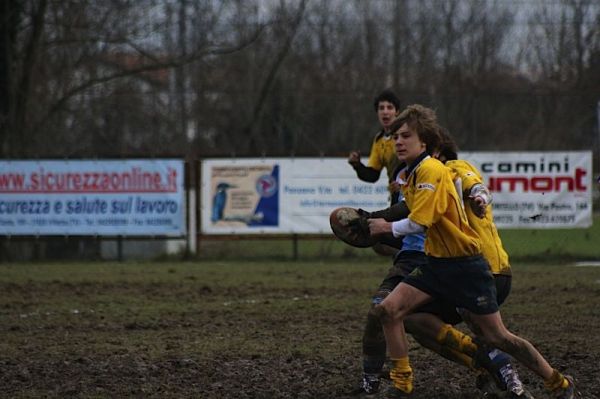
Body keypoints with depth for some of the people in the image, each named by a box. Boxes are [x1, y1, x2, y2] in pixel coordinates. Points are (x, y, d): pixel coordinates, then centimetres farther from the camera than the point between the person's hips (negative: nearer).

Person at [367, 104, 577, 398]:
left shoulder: (432, 171, -20)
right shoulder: (407, 176, 9)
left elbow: (418, 223, -23)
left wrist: (387, 227, -9)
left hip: (466, 266, -8)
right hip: (436, 264, 8)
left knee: (496, 337, -3)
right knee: (388, 309, -9)